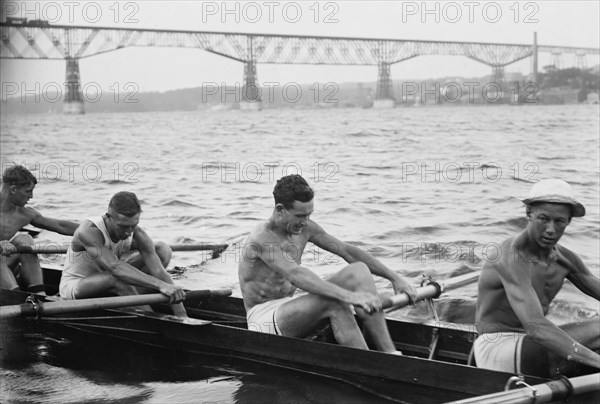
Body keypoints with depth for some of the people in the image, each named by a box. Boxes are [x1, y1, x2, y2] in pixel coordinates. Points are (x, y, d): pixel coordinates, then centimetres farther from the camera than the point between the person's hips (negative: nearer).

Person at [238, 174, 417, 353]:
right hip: (263, 318, -8)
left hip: (289, 306, 9)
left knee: (359, 270, -10)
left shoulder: (304, 228, 3)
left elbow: (349, 251, 5)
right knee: (334, 302, -34)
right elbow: (296, 275, -38)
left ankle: (390, 354, -21)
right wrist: (348, 296, -48)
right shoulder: (261, 239, -23)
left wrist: (395, 278, -2)